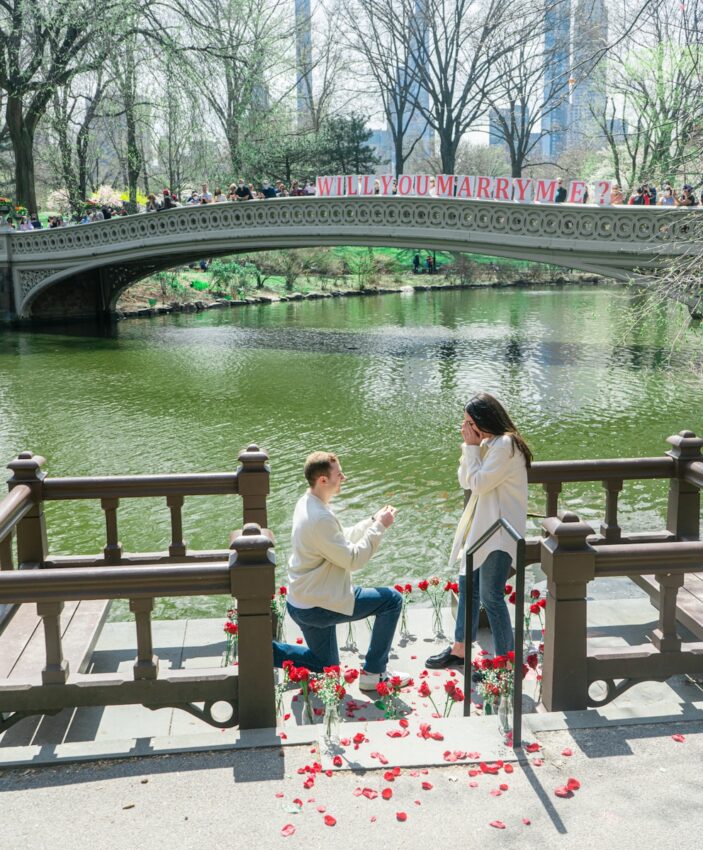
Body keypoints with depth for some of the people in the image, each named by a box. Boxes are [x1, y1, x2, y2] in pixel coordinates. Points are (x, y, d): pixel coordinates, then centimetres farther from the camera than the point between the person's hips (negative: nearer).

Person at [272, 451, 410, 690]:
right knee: (392, 600, -7)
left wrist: (373, 521, 3)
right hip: (317, 607, -10)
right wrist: (379, 527, -15)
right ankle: (373, 673, 1)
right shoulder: (320, 518, -28)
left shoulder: (307, 503, 4)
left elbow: (342, 540, 13)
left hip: (301, 603, 10)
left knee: (326, 666, 25)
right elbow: (353, 559, -22)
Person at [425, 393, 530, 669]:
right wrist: (469, 447, 0)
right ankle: (459, 650, 29)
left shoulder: (505, 445, -18)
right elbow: (465, 481, 11)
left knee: (490, 595, -7)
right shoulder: (486, 443, 12)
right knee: (467, 585, 17)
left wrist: (473, 447, -12)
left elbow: (480, 483, -20)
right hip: (480, 525, 10)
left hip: (498, 530, -10)